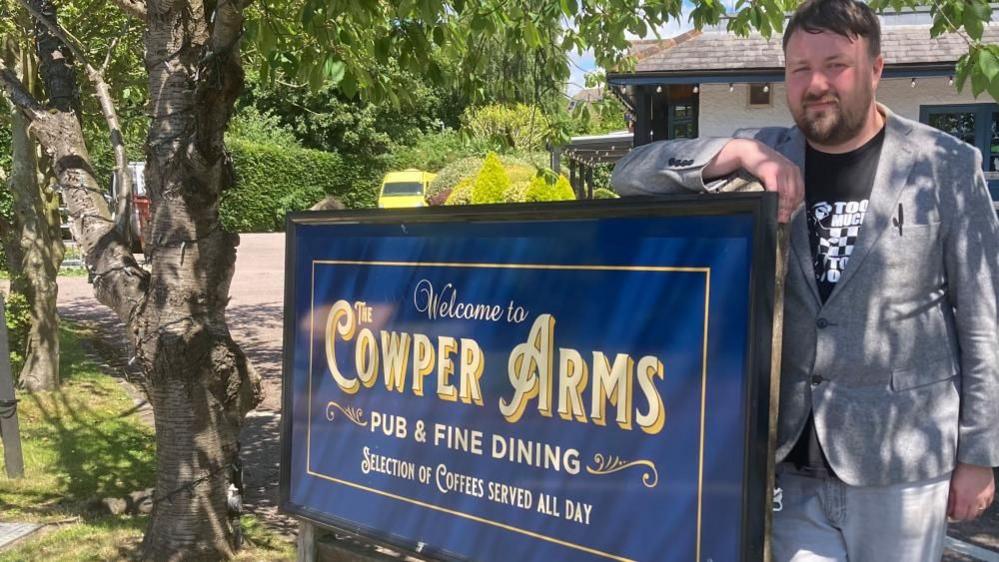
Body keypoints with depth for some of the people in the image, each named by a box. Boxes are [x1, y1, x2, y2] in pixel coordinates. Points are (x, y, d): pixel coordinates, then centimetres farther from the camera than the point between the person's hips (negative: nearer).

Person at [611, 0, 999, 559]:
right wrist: (740, 152, -19)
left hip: (900, 457, -2)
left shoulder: (947, 166, -4)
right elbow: (631, 175, -4)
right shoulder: (766, 157, 2)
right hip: (793, 456, 2)